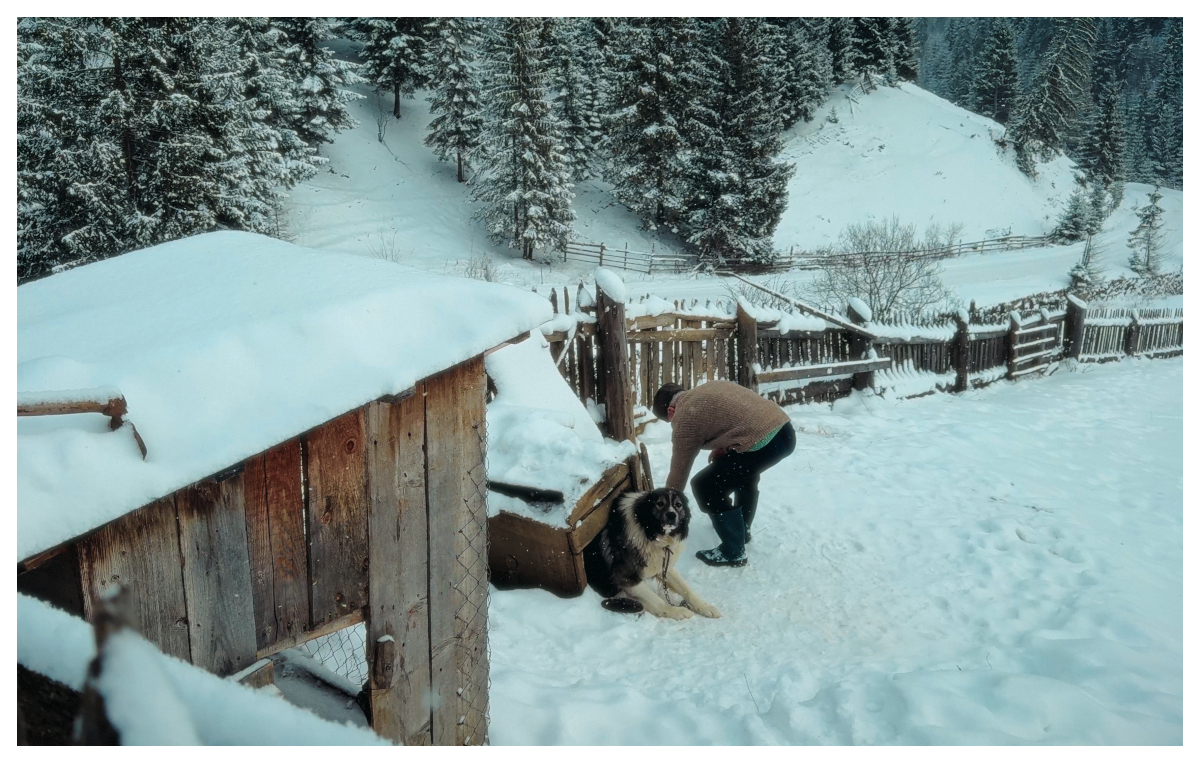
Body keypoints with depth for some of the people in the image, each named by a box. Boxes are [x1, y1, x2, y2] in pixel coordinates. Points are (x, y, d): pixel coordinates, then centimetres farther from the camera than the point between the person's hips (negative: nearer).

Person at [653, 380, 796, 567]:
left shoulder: (684, 418, 3)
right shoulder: (710, 387, 24)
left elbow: (678, 472, 10)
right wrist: (722, 450, 24)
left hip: (764, 441, -9)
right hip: (785, 429, 9)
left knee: (707, 487, 2)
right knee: (742, 471, 34)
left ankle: (734, 553, 11)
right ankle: (742, 530, 47)